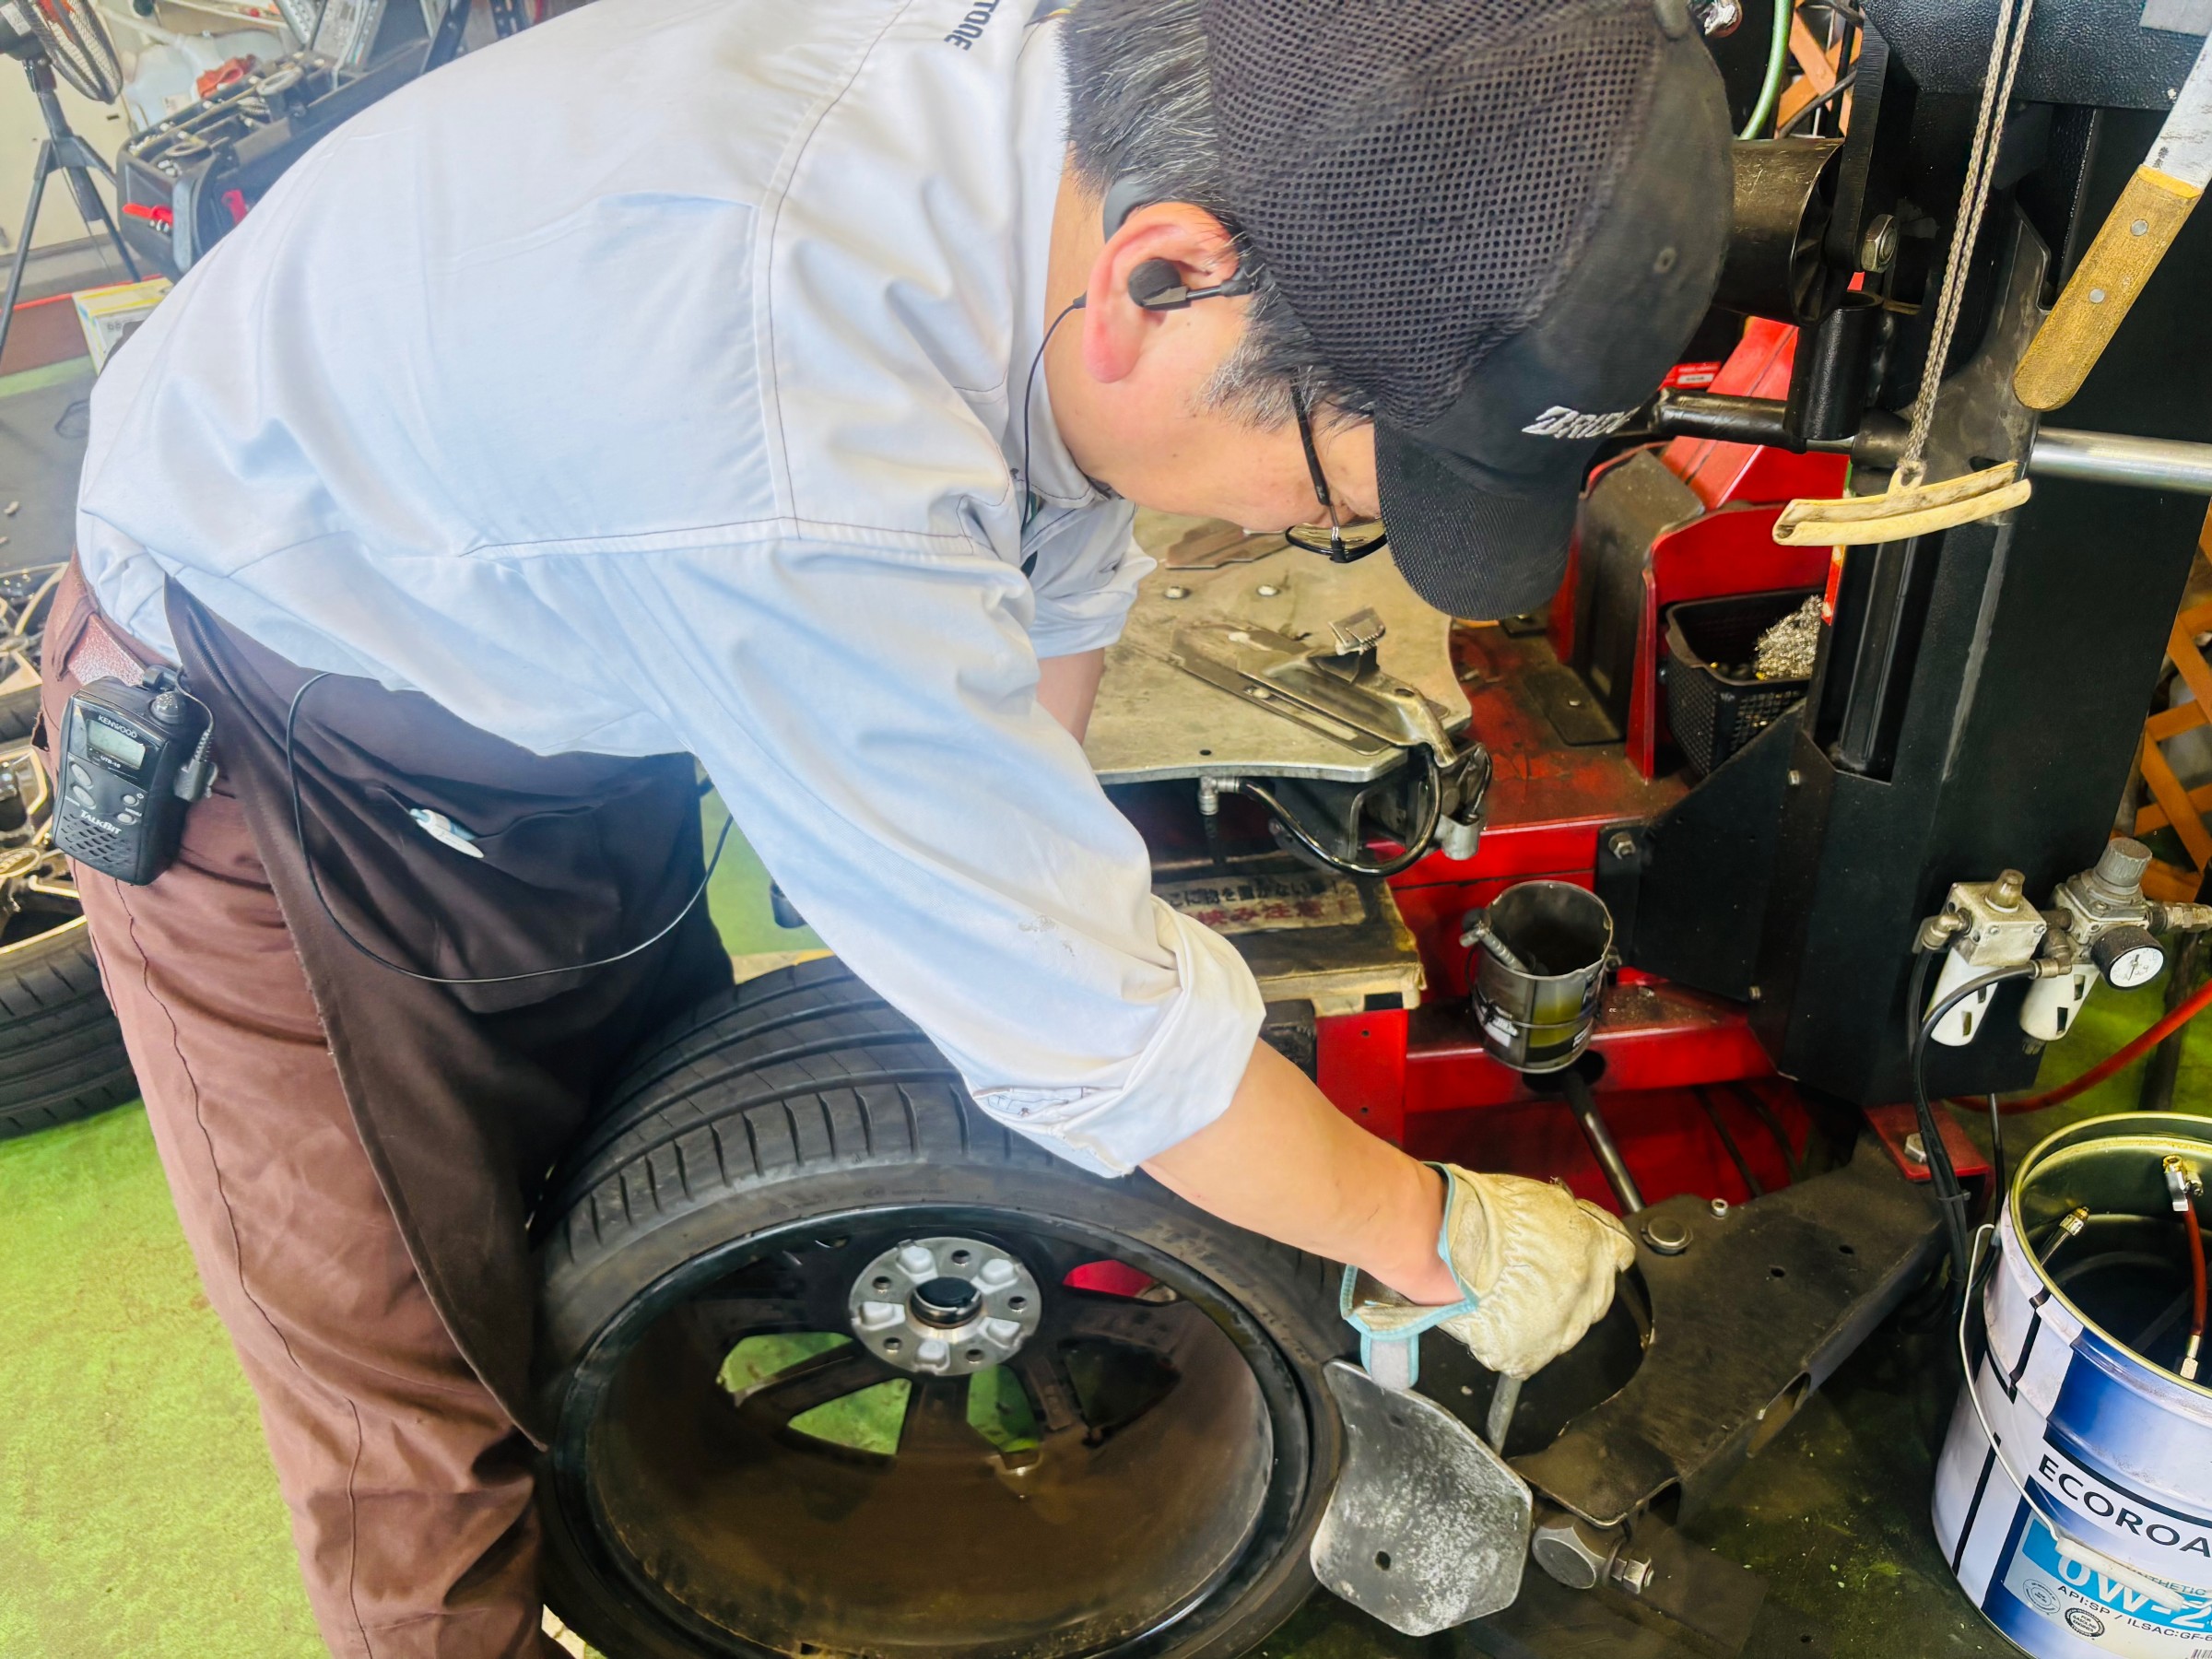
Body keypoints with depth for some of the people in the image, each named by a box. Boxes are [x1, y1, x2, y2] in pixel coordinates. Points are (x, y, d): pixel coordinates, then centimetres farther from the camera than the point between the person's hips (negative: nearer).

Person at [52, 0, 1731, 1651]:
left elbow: (1067, 577, 0)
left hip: (552, 694, 7)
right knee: (424, 1421, 3)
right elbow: (1089, 1028, -32)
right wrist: (1445, 1243, -17)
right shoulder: (792, 470, -44)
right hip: (255, 752, -7)